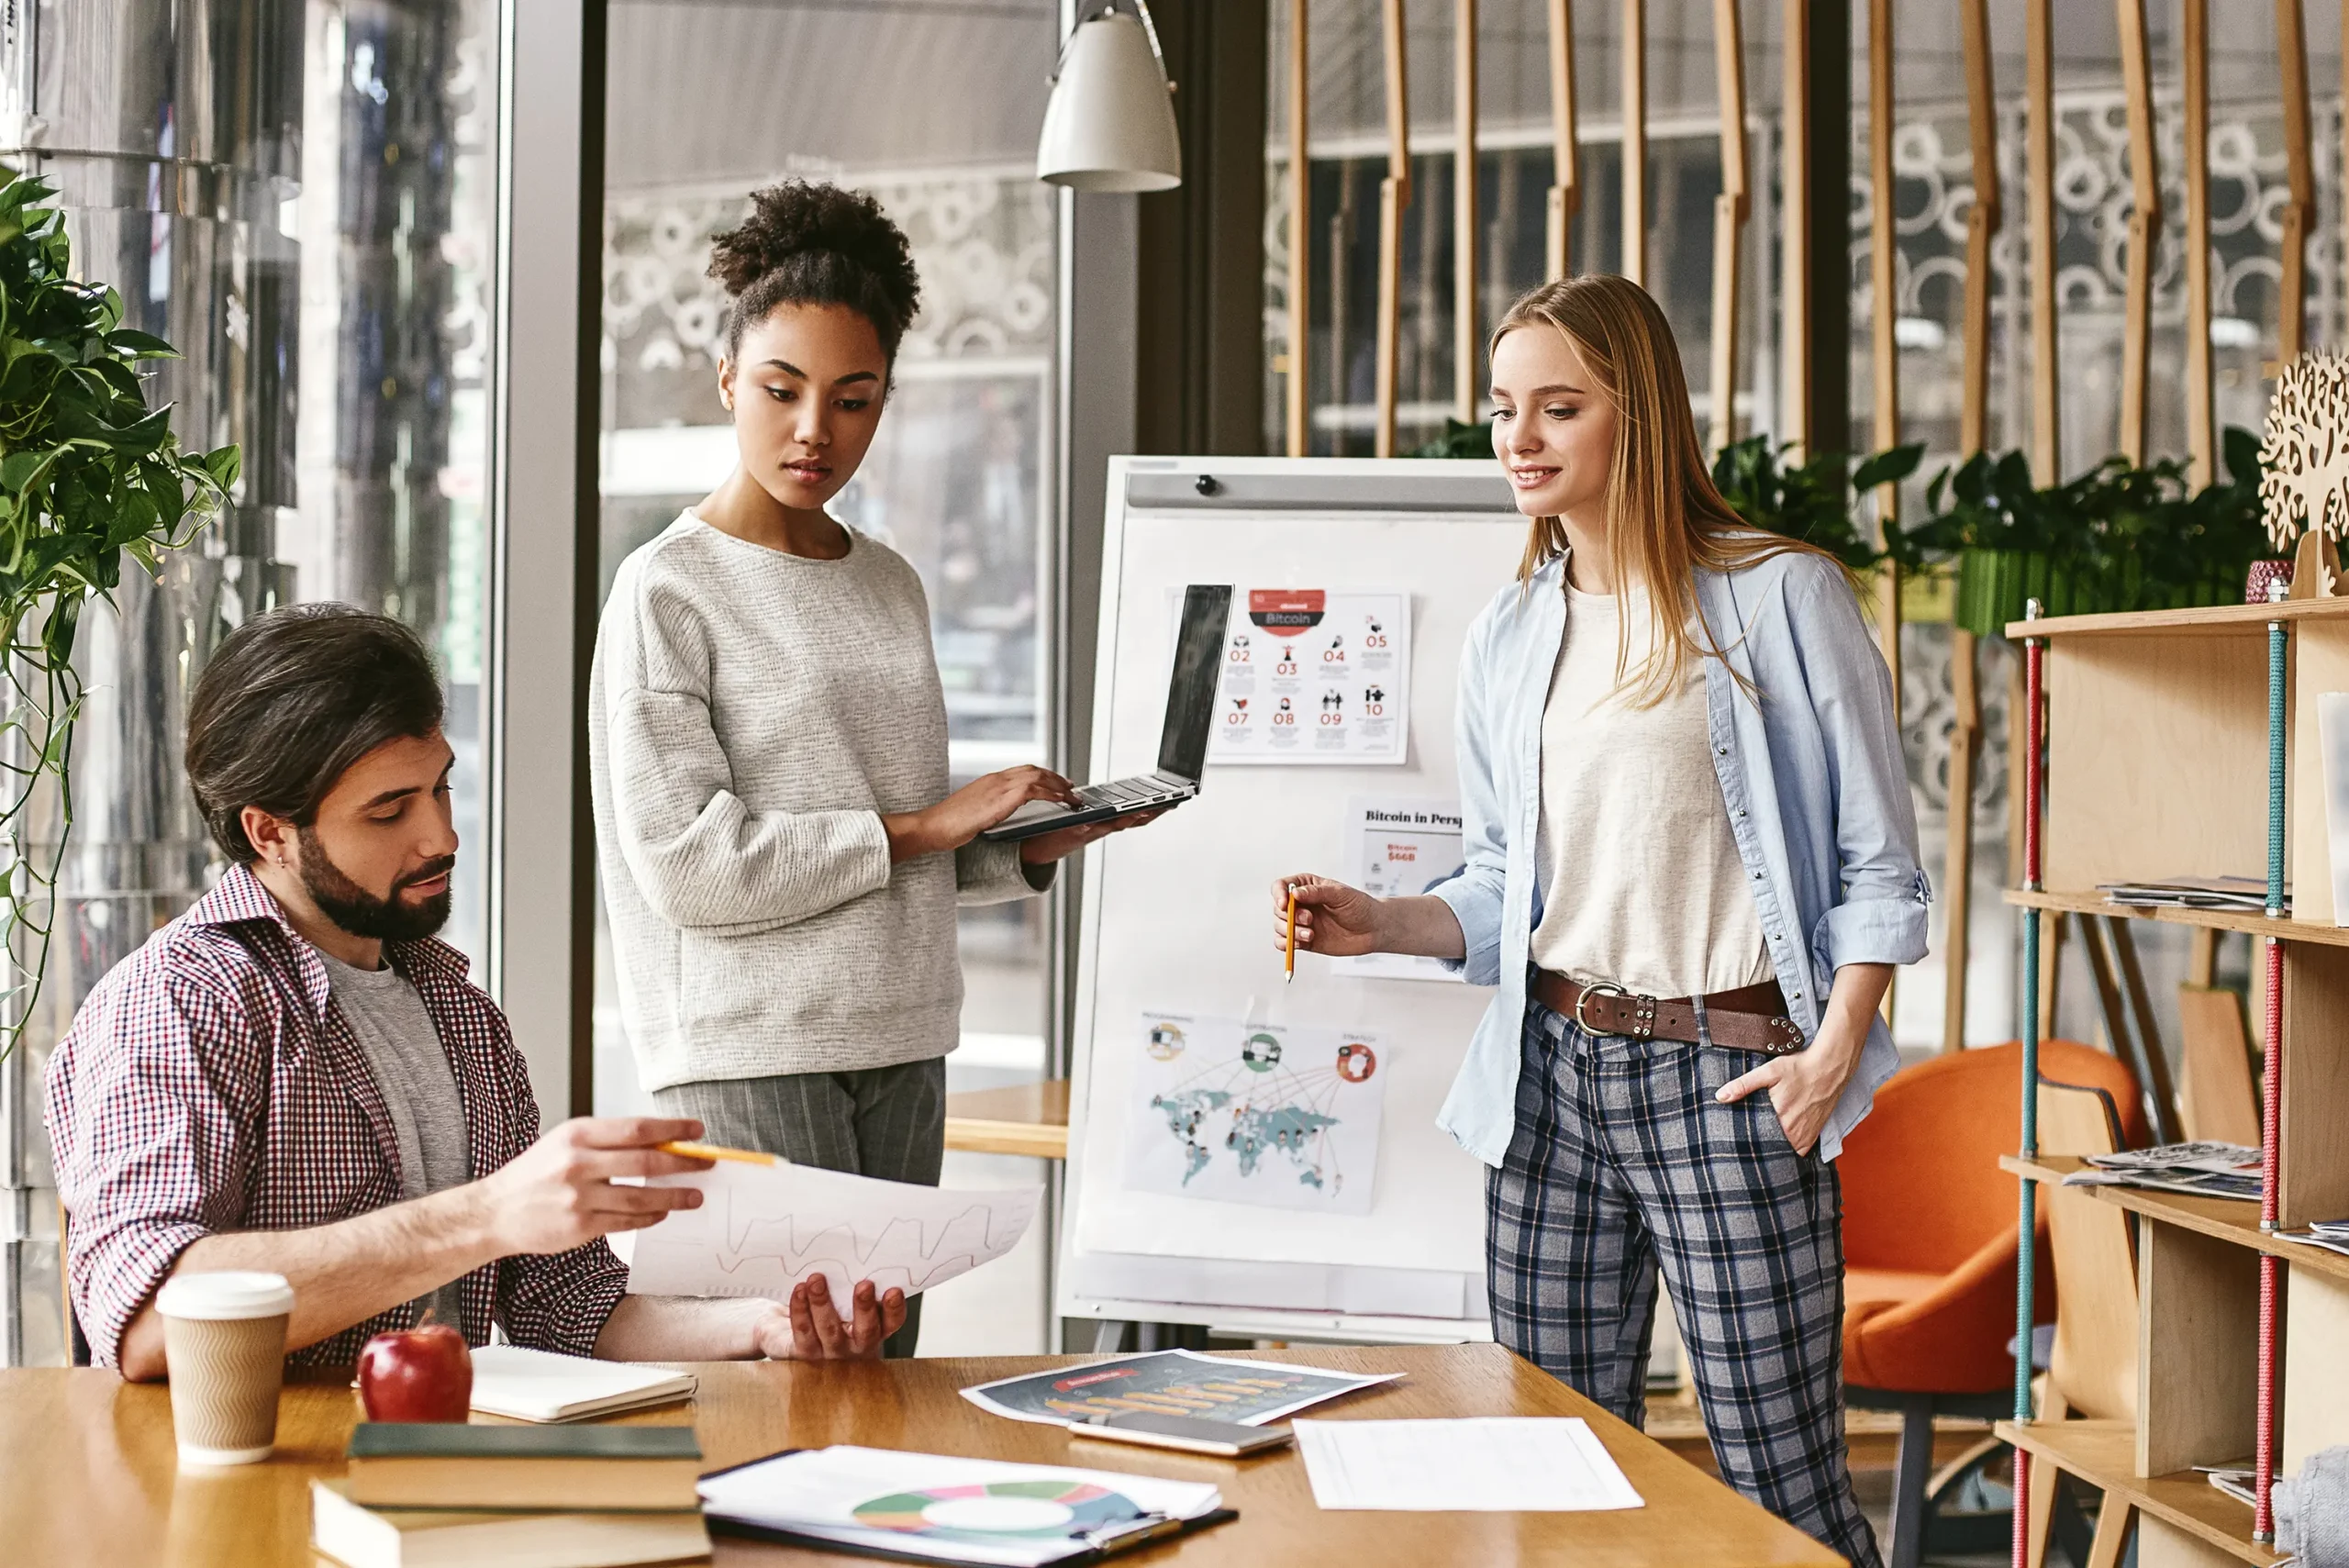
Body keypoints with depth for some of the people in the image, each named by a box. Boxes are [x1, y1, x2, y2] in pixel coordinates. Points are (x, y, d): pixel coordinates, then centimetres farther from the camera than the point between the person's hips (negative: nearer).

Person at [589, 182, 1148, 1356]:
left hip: (898, 1042, 6)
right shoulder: (668, 589, -5)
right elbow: (685, 864, -15)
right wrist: (918, 829, -13)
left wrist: (1027, 847, -3)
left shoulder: (889, 586, 14)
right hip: (747, 1051, -6)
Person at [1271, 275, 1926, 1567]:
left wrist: (1835, 1049, -12)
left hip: (1723, 1072, -5)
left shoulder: (1780, 599, -2)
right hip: (1550, 1071, 5)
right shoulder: (1508, 637, 14)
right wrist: (1381, 923, -1)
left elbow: (1877, 865, -2)